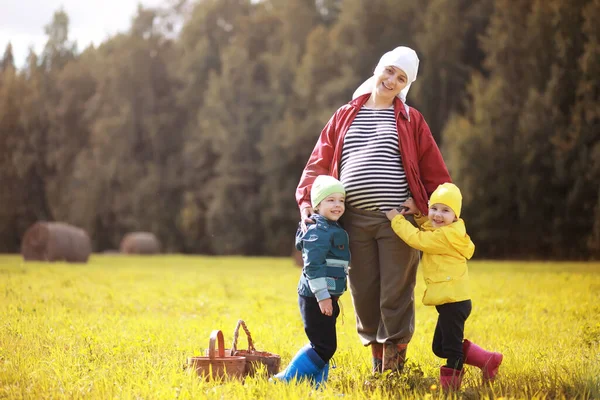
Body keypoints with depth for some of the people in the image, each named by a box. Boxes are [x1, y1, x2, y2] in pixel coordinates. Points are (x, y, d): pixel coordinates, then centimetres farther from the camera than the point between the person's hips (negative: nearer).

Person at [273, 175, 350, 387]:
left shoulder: (333, 230, 17)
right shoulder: (319, 232, -15)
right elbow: (313, 266, -22)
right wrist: (322, 296, -24)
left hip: (326, 297, 10)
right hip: (316, 297, -10)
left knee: (324, 345, 14)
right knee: (324, 346, -9)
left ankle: (316, 383, 20)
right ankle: (286, 379, -6)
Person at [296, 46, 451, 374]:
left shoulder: (411, 120, 8)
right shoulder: (345, 116, 14)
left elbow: (434, 172, 7)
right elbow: (319, 164, 11)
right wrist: (307, 204, -1)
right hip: (355, 220, 2)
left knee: (396, 293, -1)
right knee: (363, 292, 6)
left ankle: (395, 357, 11)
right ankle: (377, 356, 20)